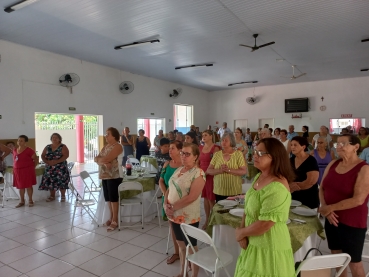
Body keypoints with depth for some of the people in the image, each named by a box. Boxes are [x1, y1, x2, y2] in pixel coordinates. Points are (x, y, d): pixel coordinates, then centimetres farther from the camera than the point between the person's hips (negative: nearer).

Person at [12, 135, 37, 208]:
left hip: (27, 170, -6)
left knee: (28, 185, 0)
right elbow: (14, 160, 21)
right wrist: (14, 168, 10)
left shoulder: (29, 150, -13)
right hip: (17, 170, 6)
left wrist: (31, 167, -3)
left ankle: (30, 200, 13)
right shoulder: (15, 150, 8)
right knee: (20, 186, 11)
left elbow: (36, 160, -8)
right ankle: (22, 201, 22)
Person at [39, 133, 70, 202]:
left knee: (61, 181, -6)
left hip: (61, 168, -4)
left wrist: (57, 161, -22)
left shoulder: (63, 147, -3)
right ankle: (52, 196, 19)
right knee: (50, 181, 5)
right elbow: (42, 156, 9)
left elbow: (66, 155, -13)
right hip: (49, 168, 4)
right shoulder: (47, 147, 12)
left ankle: (63, 196, 8)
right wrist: (46, 161, -11)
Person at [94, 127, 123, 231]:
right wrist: (103, 162, -13)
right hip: (105, 175, 8)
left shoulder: (117, 146, -12)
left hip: (114, 176, -8)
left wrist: (99, 159, -1)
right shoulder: (105, 147, 16)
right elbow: (96, 158, 7)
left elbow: (106, 159, -21)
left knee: (113, 197, -2)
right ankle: (111, 217, 26)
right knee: (108, 197, 13)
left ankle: (115, 221, 7)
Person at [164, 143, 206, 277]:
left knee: (191, 248, 11)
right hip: (174, 216, 7)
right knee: (181, 245, 22)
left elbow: (191, 197, -24)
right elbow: (170, 189, 10)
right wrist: (166, 204, -7)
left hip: (188, 218, -7)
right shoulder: (179, 169, 6)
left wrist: (173, 207, -18)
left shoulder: (198, 173, -17)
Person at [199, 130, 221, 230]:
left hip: (211, 175, -6)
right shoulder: (201, 148, 11)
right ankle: (207, 220, 24)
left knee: (211, 199, -1)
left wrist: (206, 172, -17)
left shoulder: (215, 148, -10)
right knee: (205, 198, 13)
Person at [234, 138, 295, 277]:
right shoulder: (259, 177, 3)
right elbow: (248, 209, 9)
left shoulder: (277, 187, -25)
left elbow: (265, 224, -25)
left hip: (269, 248, -8)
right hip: (254, 244, 8)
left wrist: (241, 233, -9)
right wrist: (242, 231, -5)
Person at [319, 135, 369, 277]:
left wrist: (331, 208, -18)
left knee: (354, 262, 11)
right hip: (332, 219, 6)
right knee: (337, 258, 20)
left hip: (352, 223, -5)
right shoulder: (332, 164, 4)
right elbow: (322, 189, 4)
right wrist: (325, 208, -11)